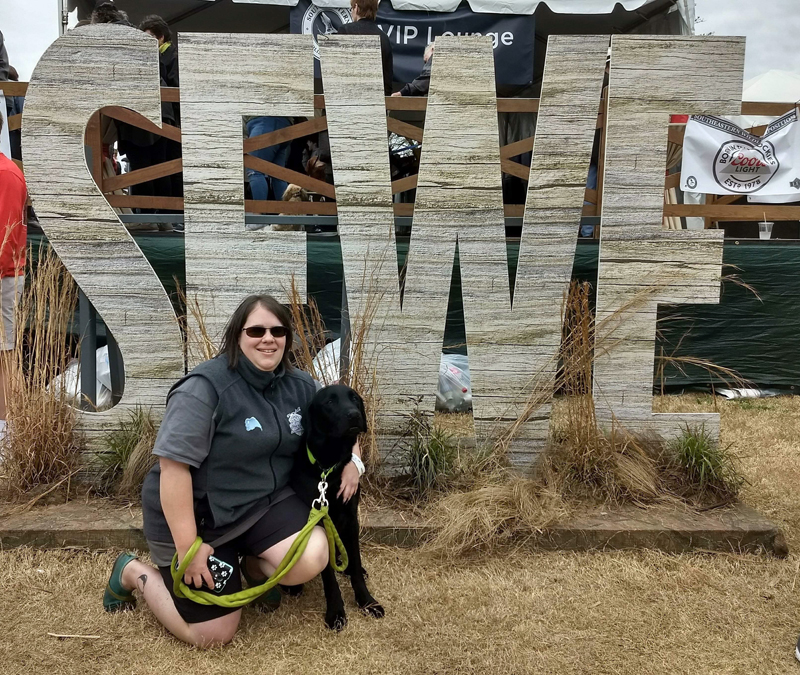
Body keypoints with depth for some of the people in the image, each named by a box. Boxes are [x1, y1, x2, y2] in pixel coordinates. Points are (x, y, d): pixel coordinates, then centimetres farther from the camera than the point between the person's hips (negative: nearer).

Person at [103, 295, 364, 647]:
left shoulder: (298, 386, -1)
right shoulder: (205, 388, -22)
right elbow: (174, 466, -25)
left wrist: (351, 459, -8)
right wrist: (188, 548, -24)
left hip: (264, 502, 5)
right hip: (196, 514, -5)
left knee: (312, 558, -22)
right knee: (214, 635, -2)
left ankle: (254, 568, 14)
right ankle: (134, 572, 22)